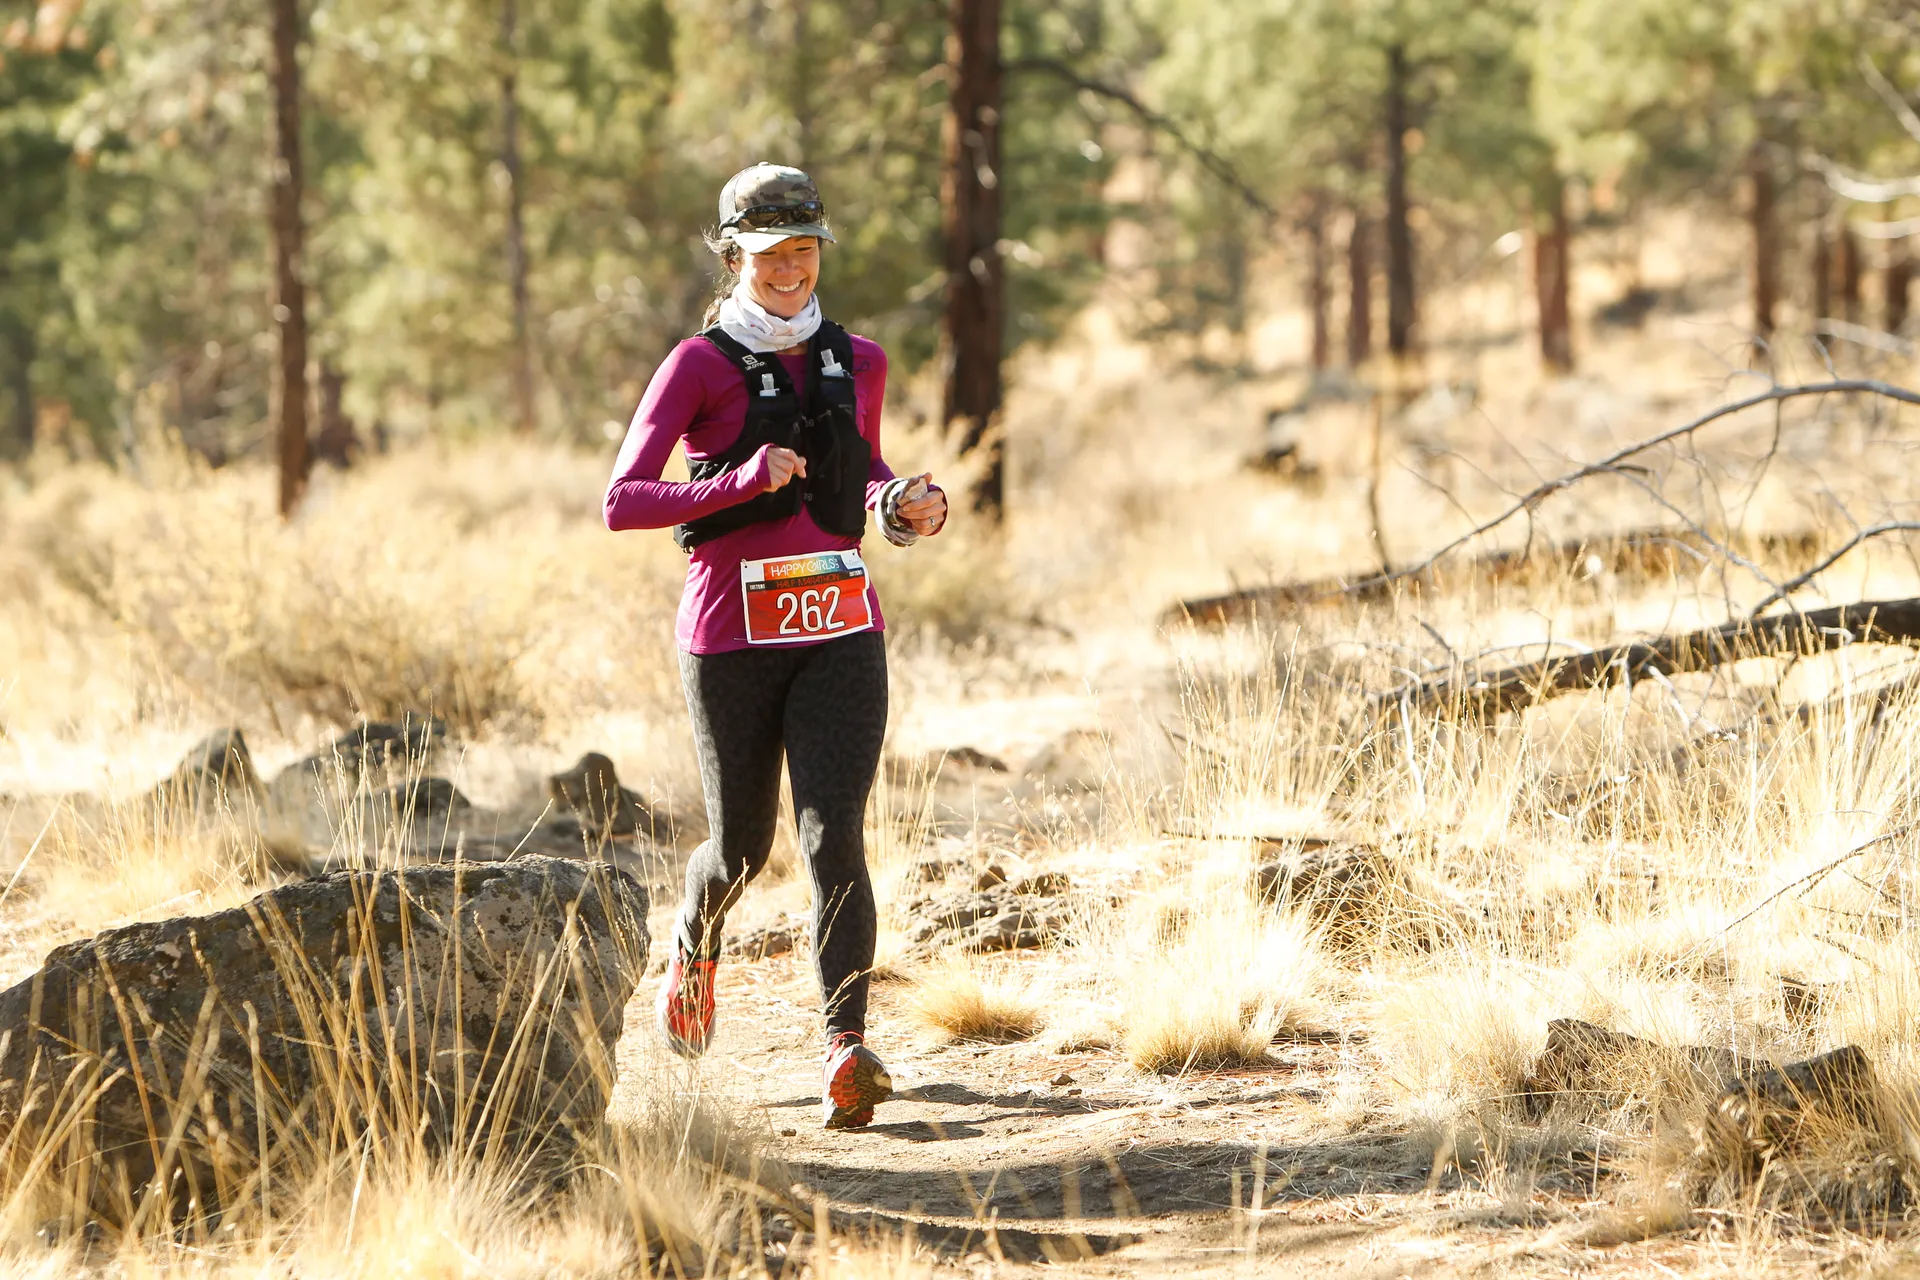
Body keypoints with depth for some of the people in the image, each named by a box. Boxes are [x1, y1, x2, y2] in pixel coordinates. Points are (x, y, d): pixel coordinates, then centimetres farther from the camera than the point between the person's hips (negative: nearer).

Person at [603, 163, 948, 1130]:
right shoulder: (699, 367, -4)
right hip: (733, 634, -2)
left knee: (833, 835, -14)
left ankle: (847, 1050, -24)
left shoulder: (856, 362, 10)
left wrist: (904, 504, 6)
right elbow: (622, 502, -10)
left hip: (840, 630, 2)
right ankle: (696, 939, 46)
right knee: (742, 846, 10)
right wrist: (737, 484, -22)